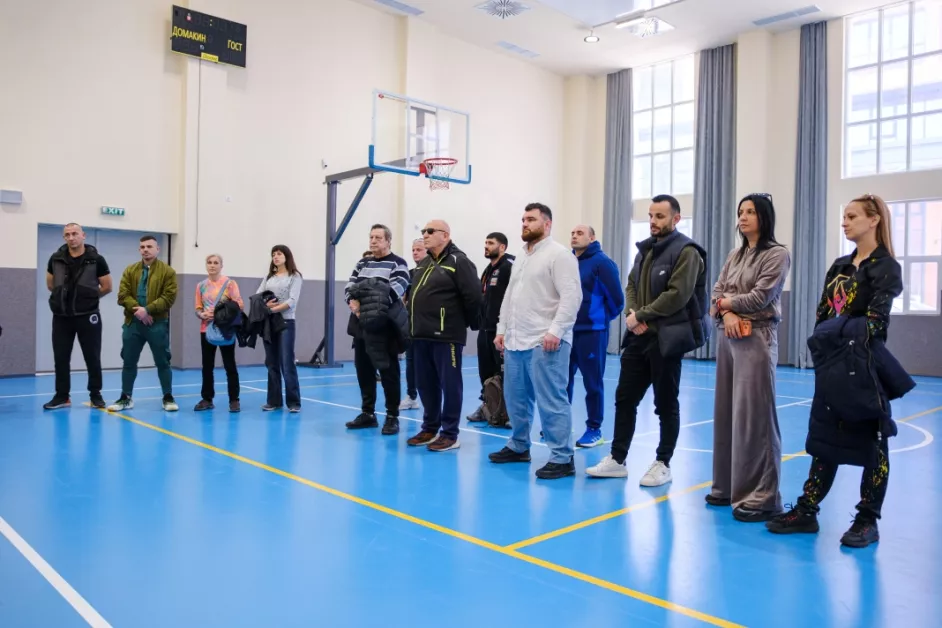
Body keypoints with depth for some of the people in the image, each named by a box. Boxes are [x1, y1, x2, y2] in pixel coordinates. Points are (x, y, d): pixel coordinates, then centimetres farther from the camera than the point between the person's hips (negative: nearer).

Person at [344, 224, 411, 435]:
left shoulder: (398, 263, -1)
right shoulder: (362, 263, 19)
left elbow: (397, 288, -15)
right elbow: (349, 286, 10)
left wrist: (375, 304, -28)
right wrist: (353, 301, -13)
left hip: (384, 327, -6)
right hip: (361, 325, 6)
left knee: (388, 371, -2)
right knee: (363, 370, 11)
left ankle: (392, 417, 7)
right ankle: (367, 413, 24)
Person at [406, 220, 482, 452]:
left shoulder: (458, 261, -9)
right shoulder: (423, 264, 18)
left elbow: (473, 296, -14)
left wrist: (470, 323, -4)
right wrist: (415, 324, 17)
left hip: (446, 335, -8)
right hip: (422, 335, 8)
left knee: (450, 385, 0)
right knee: (425, 384, 14)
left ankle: (450, 434, 8)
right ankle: (430, 428, 26)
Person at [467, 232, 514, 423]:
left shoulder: (510, 266, -11)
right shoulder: (488, 270, 20)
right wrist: (481, 322, 19)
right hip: (486, 329, 9)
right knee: (486, 371, 14)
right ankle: (487, 406, 25)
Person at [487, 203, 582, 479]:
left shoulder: (559, 254, -7)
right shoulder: (521, 258, 20)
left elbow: (571, 296, -16)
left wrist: (555, 331, -22)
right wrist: (502, 329, 18)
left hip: (545, 343, -9)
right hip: (515, 341, 9)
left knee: (551, 401, -7)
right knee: (515, 398, 15)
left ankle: (562, 458, 1)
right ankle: (518, 446, 29)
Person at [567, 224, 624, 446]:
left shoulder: (602, 262, -9)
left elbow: (616, 297, -11)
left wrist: (603, 318, 0)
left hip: (591, 331, -6)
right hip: (566, 330, 6)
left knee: (593, 382, 3)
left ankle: (594, 429, 13)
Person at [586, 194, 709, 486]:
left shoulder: (686, 252, -10)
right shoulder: (645, 249, 15)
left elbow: (677, 296, -19)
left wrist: (641, 315, -15)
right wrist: (632, 313, -5)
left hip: (667, 339, -7)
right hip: (639, 336, 7)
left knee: (666, 404, 5)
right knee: (624, 398, 9)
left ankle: (663, 464, 17)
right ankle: (617, 459, 19)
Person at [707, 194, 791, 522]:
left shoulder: (777, 254, -3)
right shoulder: (735, 255, 16)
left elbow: (760, 297, -12)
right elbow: (717, 291, 8)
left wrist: (725, 303, 0)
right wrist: (727, 313, -11)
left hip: (757, 338, -7)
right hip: (727, 337, 7)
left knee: (753, 415, -7)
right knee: (726, 412, 9)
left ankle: (760, 496, 2)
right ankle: (728, 486, 21)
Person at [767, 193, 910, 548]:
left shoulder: (886, 267, -6)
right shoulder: (840, 266, 13)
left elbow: (876, 321, -15)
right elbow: (822, 315, 10)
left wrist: (853, 348, -21)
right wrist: (822, 351, -3)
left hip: (864, 366, -6)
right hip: (832, 365, 7)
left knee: (871, 441, 4)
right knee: (824, 437, 10)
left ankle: (868, 520, 15)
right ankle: (807, 511, 16)